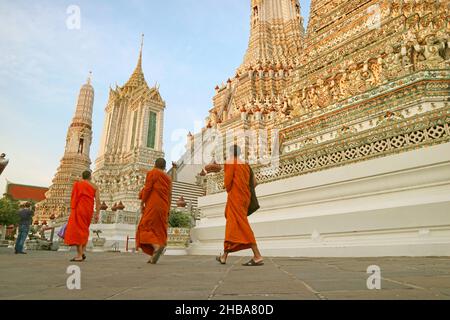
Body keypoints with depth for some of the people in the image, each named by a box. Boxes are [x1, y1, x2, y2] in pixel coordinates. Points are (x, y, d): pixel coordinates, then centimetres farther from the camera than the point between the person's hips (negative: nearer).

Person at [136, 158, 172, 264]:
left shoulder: (152, 173, 0)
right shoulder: (168, 178, 16)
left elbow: (147, 189, -10)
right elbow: (169, 196, 13)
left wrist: (142, 203, -4)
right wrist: (167, 211, 16)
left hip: (153, 206, -6)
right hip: (163, 208, 6)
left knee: (145, 228, -5)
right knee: (158, 230, 7)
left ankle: (157, 246, -28)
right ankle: (154, 256, 0)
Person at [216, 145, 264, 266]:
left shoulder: (230, 163, -3)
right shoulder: (246, 165, 16)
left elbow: (227, 181, -11)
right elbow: (254, 182, 13)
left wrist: (229, 191, 7)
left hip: (235, 197, -8)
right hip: (244, 198, 8)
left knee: (242, 226, -11)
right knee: (232, 226, 13)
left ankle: (258, 257, -16)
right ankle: (224, 256, 20)